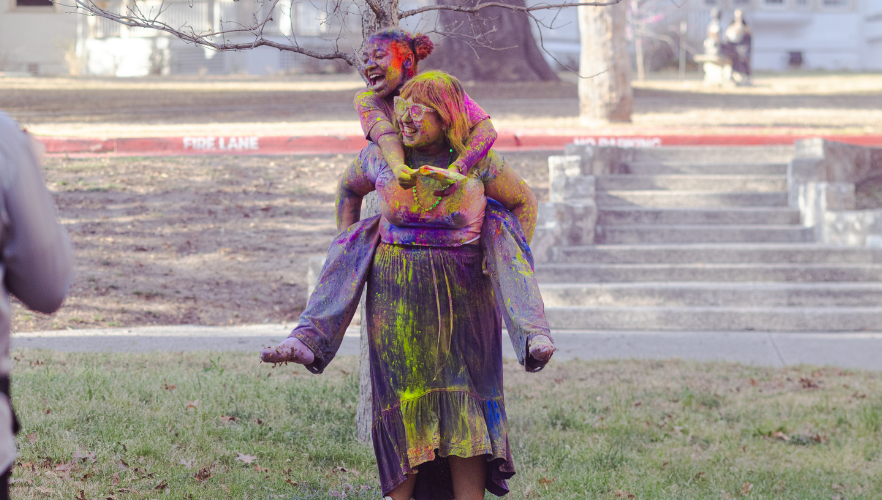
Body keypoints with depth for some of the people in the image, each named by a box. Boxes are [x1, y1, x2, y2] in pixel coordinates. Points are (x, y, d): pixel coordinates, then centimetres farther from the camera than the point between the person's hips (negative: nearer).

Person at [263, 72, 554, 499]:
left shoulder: (476, 159, -4)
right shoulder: (382, 155, 1)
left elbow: (523, 200, 10)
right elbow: (349, 188, 21)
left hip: (463, 297, -1)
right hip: (398, 296, 1)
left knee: (465, 406, -5)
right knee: (403, 400, -1)